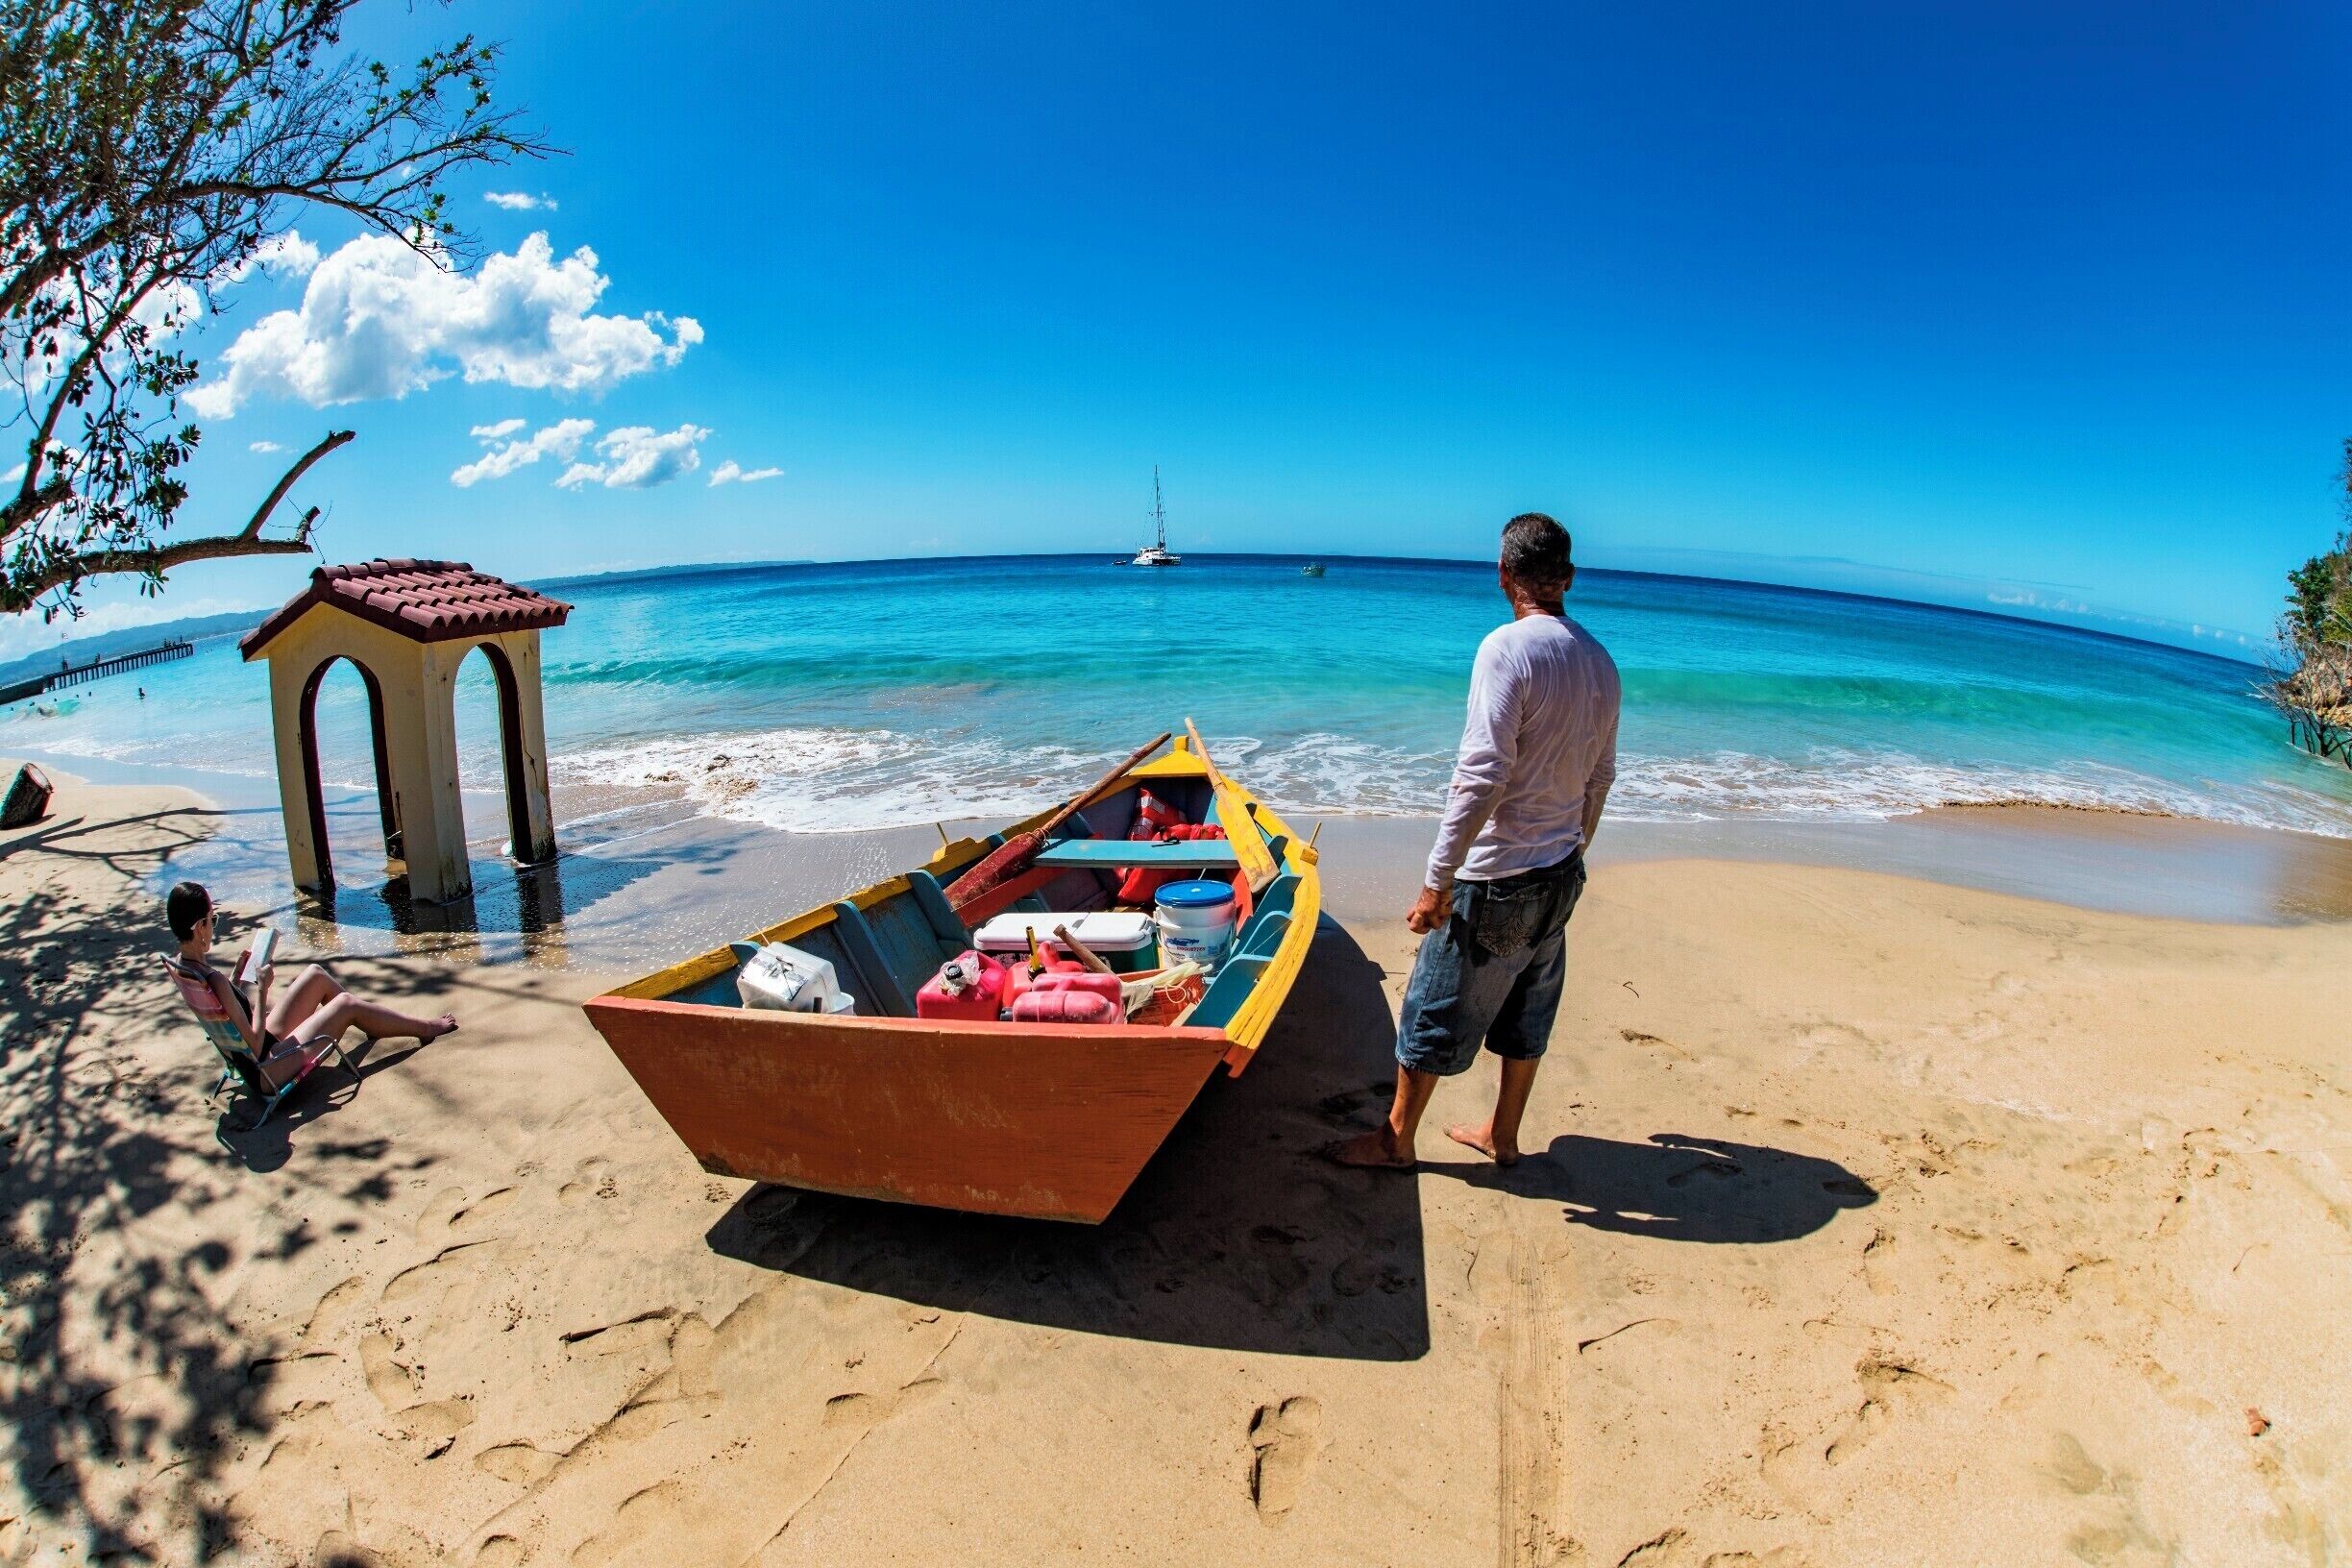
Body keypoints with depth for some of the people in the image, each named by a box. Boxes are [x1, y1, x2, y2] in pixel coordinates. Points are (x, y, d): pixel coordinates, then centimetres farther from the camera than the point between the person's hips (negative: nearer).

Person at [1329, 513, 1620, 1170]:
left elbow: (1482, 777, -25)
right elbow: (1600, 777, 12)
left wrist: (1438, 881, -21)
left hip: (1496, 876, -8)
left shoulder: (1508, 648, -20)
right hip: (1562, 874, 8)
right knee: (1527, 1013, 20)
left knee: (1435, 1012, 7)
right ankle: (1503, 1136, 35)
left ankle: (1395, 1140, 22)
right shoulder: (1600, 661, 4)